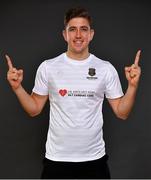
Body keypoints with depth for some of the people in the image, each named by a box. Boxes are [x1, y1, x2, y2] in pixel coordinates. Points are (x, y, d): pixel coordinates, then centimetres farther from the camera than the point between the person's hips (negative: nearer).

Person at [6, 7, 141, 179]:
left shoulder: (106, 69, -3)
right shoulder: (47, 67, -4)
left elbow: (122, 113, 0)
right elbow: (34, 109, 4)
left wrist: (133, 85, -14)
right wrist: (17, 87, -10)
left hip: (94, 158, 1)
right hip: (56, 158, 0)